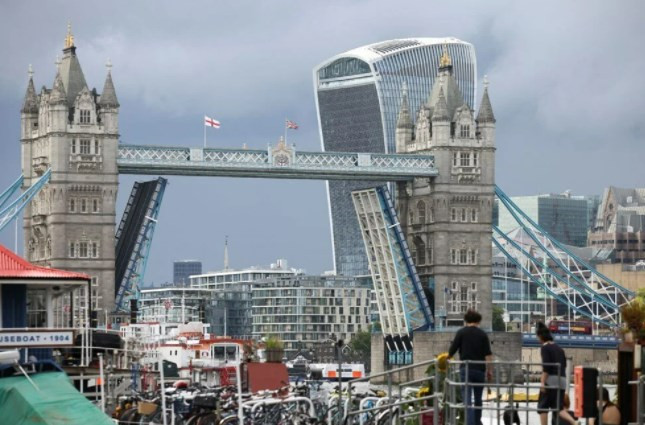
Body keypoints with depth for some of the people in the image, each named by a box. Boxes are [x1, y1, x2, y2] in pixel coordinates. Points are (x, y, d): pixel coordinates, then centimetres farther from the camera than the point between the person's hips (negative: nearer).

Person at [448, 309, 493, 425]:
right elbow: (488, 355, -2)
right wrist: (490, 371, 3)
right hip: (480, 370, 2)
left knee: (467, 398, -6)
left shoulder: (461, 332, 0)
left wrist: (447, 359, 18)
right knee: (478, 398, 17)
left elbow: (451, 351, -2)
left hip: (466, 369, -2)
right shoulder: (483, 334, 4)